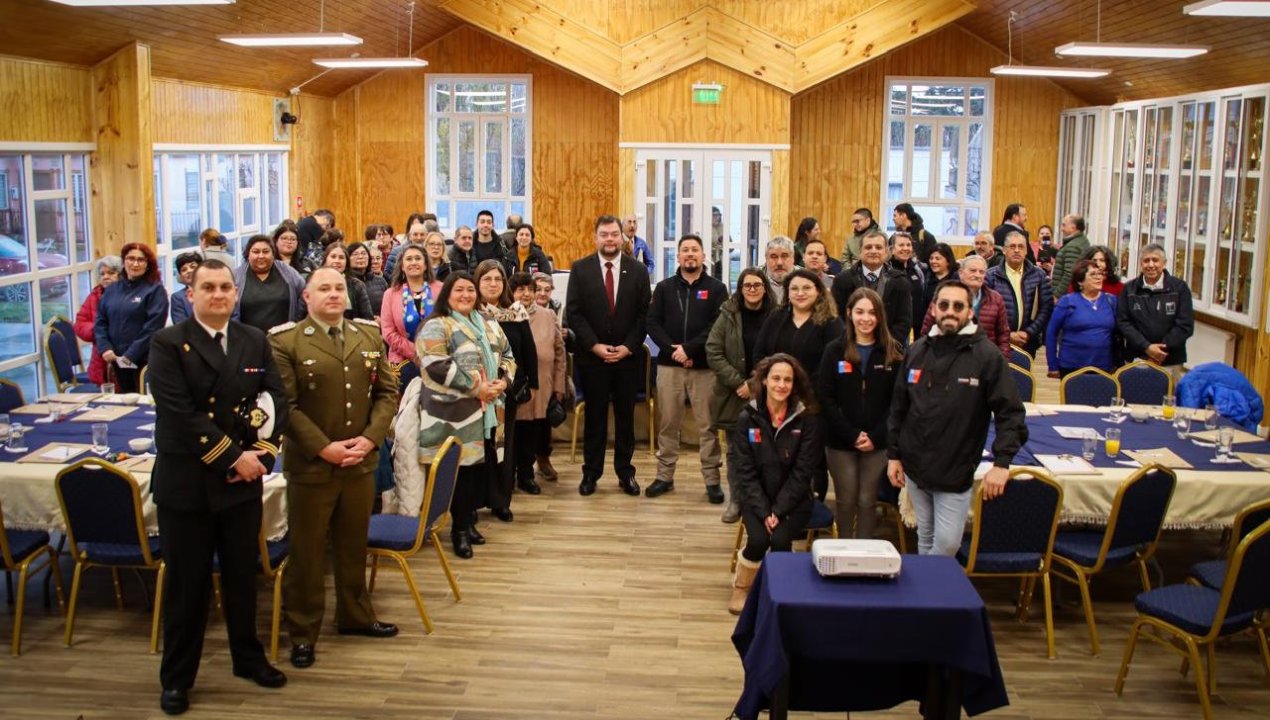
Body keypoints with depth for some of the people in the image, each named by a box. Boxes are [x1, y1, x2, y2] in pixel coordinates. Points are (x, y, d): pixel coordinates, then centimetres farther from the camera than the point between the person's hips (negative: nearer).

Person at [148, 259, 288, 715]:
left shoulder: (255, 341, 6)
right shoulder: (168, 345, -8)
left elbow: (276, 398, 2)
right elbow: (180, 413, -17)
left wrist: (262, 452, -13)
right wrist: (233, 457, -19)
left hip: (243, 480, 4)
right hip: (185, 482, -4)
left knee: (242, 575, 16)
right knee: (186, 583, 7)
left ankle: (248, 657, 34)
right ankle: (177, 677, 22)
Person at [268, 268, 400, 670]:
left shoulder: (370, 335, 7)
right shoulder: (285, 341, -7)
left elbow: (386, 392, 7)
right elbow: (285, 406, -12)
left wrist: (370, 438, -8)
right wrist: (324, 448, -18)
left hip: (361, 462, 4)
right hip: (310, 466, -4)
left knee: (354, 546, 17)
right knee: (307, 552, 7)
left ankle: (354, 615, 34)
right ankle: (303, 632, 20)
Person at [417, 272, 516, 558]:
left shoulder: (490, 326, 18)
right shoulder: (436, 327, -5)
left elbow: (508, 357, 19)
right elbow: (437, 366, -17)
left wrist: (503, 381, -3)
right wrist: (477, 387, -18)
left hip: (488, 412, 7)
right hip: (456, 413, -6)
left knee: (485, 466, 7)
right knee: (463, 468, -4)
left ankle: (469, 519, 25)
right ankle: (459, 529, 11)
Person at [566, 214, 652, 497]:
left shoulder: (638, 270, 3)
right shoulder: (580, 269, 0)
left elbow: (645, 314, 1)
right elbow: (573, 313, -3)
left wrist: (628, 347, -9)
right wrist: (595, 346, -11)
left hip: (628, 356, 1)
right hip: (592, 356, -1)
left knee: (625, 416, 8)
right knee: (595, 416, 6)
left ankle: (625, 472, 18)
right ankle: (591, 472, 15)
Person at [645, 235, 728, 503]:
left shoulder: (716, 288, 4)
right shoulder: (664, 287, 10)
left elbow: (719, 326, -8)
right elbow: (652, 323, 2)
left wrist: (689, 348, -17)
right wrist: (672, 349, -13)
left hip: (704, 366, -2)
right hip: (669, 365, 2)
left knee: (707, 426, 1)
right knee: (668, 424, 8)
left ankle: (712, 480, 7)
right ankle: (665, 476, 16)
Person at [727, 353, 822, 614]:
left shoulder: (807, 420, -7)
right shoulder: (748, 419, -5)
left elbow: (802, 472, -7)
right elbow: (744, 471, -6)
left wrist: (778, 511, -15)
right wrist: (764, 512, -16)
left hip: (793, 498, 0)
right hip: (756, 498, 0)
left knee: (780, 539, -26)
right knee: (758, 539, -25)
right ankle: (741, 587, 4)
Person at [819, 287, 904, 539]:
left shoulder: (894, 352, 1)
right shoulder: (834, 350, 1)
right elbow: (825, 398, -4)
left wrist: (875, 436, -12)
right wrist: (852, 434, -12)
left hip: (877, 442, 0)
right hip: (840, 441, 0)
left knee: (867, 501, 4)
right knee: (845, 500, 6)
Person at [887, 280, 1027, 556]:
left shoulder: (986, 355, -10)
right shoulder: (917, 351, 3)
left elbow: (1010, 413, -11)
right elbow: (898, 407, 9)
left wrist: (1002, 462, -19)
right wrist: (893, 455, 8)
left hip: (956, 473, -4)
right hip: (915, 468, 4)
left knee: (947, 543, -1)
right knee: (925, 537, 17)